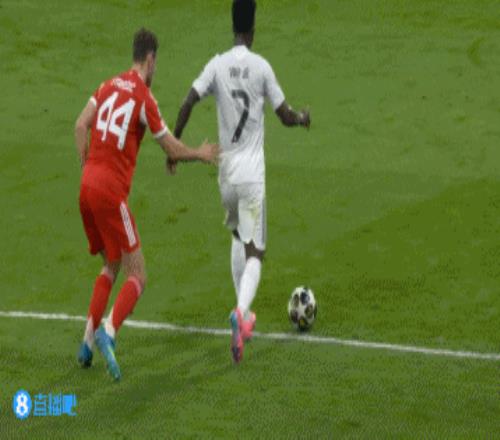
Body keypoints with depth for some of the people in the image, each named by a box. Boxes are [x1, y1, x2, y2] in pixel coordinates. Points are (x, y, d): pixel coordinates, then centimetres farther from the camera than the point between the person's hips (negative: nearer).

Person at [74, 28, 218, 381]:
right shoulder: (145, 98, -6)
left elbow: (81, 126, 8)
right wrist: (202, 154, 17)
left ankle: (89, 339, 16)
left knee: (112, 267, 23)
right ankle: (109, 332, -24)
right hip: (112, 192, -7)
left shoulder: (110, 86, 12)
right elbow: (173, 150, -1)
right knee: (137, 276, -3)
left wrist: (87, 169, 12)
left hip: (87, 186, 7)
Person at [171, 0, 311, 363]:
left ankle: (244, 313, 25)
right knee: (254, 252, -3)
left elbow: (187, 104, -9)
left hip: (226, 172, 3)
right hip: (252, 173, -3)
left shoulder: (217, 66, -1)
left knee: (238, 236, 27)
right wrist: (303, 119, 21)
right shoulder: (262, 67, -6)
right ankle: (241, 312, -29)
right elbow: (285, 117, -2)